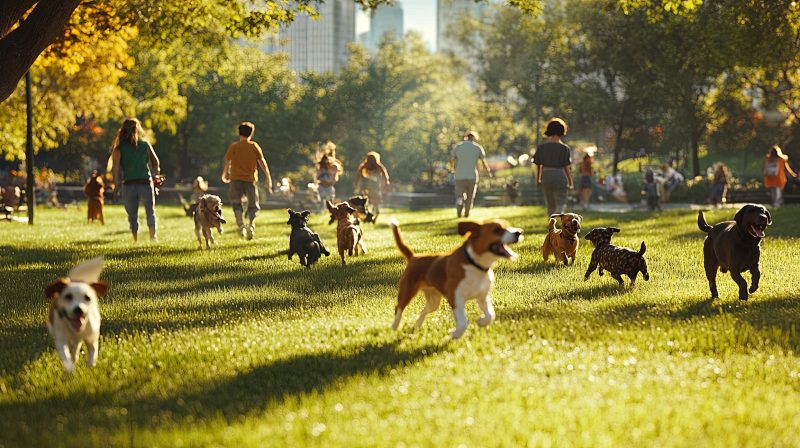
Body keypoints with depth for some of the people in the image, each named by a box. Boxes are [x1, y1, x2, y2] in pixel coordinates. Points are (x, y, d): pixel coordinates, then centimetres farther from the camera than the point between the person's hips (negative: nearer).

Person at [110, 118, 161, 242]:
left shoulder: (119, 148, 0)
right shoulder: (145, 144, 4)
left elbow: (115, 168, -8)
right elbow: (156, 162, 6)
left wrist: (116, 185, -2)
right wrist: (156, 176, 20)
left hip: (128, 184, 0)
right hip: (145, 183, 1)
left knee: (132, 215, 10)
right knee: (150, 211, 11)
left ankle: (136, 240, 7)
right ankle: (153, 236, -8)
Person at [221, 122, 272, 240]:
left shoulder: (234, 146, 0)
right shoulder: (254, 146, 2)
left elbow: (227, 162, 1)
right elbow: (262, 162, -1)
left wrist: (224, 175, 17)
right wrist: (268, 177, 2)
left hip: (236, 179, 0)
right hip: (251, 179, 1)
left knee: (236, 204, 11)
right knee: (253, 205, 7)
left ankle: (241, 225, -10)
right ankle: (251, 225, -18)